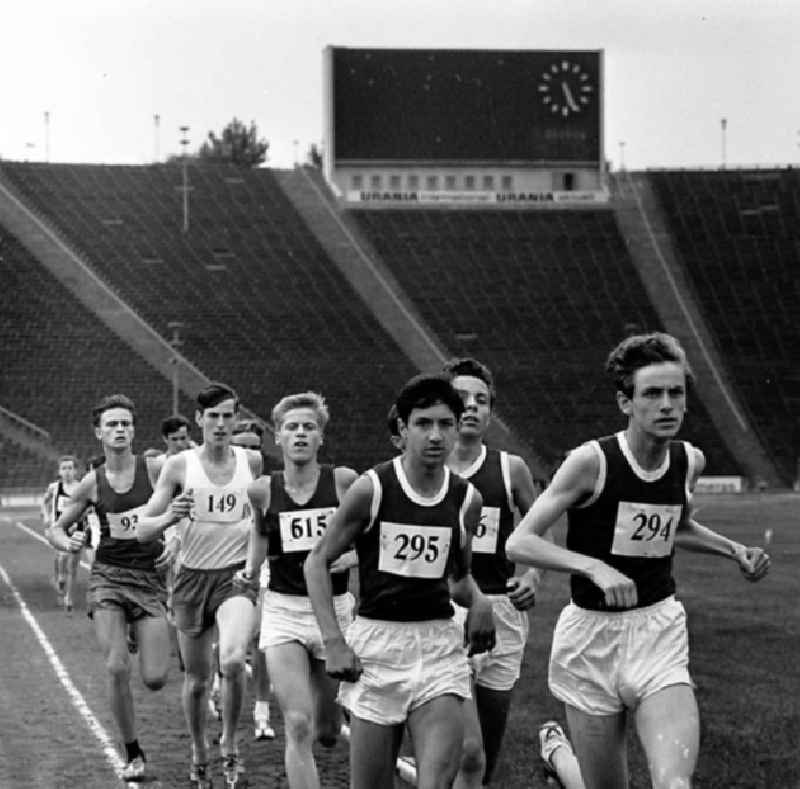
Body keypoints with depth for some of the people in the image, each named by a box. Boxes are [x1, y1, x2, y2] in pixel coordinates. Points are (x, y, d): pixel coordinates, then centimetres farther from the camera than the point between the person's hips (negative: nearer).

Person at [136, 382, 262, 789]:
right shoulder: (180, 465, -4)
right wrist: (169, 517, -23)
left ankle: (230, 746, -4)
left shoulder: (252, 462, 0)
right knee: (197, 679, 9)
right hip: (192, 577, 1)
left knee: (233, 660, -26)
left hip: (236, 576, -1)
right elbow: (142, 530, -3)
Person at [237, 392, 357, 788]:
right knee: (298, 726, -14)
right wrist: (250, 569, 9)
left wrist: (350, 556, -14)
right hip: (283, 611, 0)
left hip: (335, 609, 0)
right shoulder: (263, 490, -2)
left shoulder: (344, 481, -6)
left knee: (326, 731, 12)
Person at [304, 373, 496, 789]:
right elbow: (317, 561, 0)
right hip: (376, 640, -2)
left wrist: (477, 601, -3)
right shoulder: (371, 488, -7)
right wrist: (333, 641, -9)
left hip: (440, 642, 2)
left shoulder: (466, 498, 4)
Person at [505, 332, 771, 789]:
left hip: (659, 631, 3)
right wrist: (594, 567, -28)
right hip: (592, 635, -3)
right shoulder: (592, 461, -13)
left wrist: (734, 550, 9)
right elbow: (519, 543, -16)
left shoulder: (690, 461, 3)